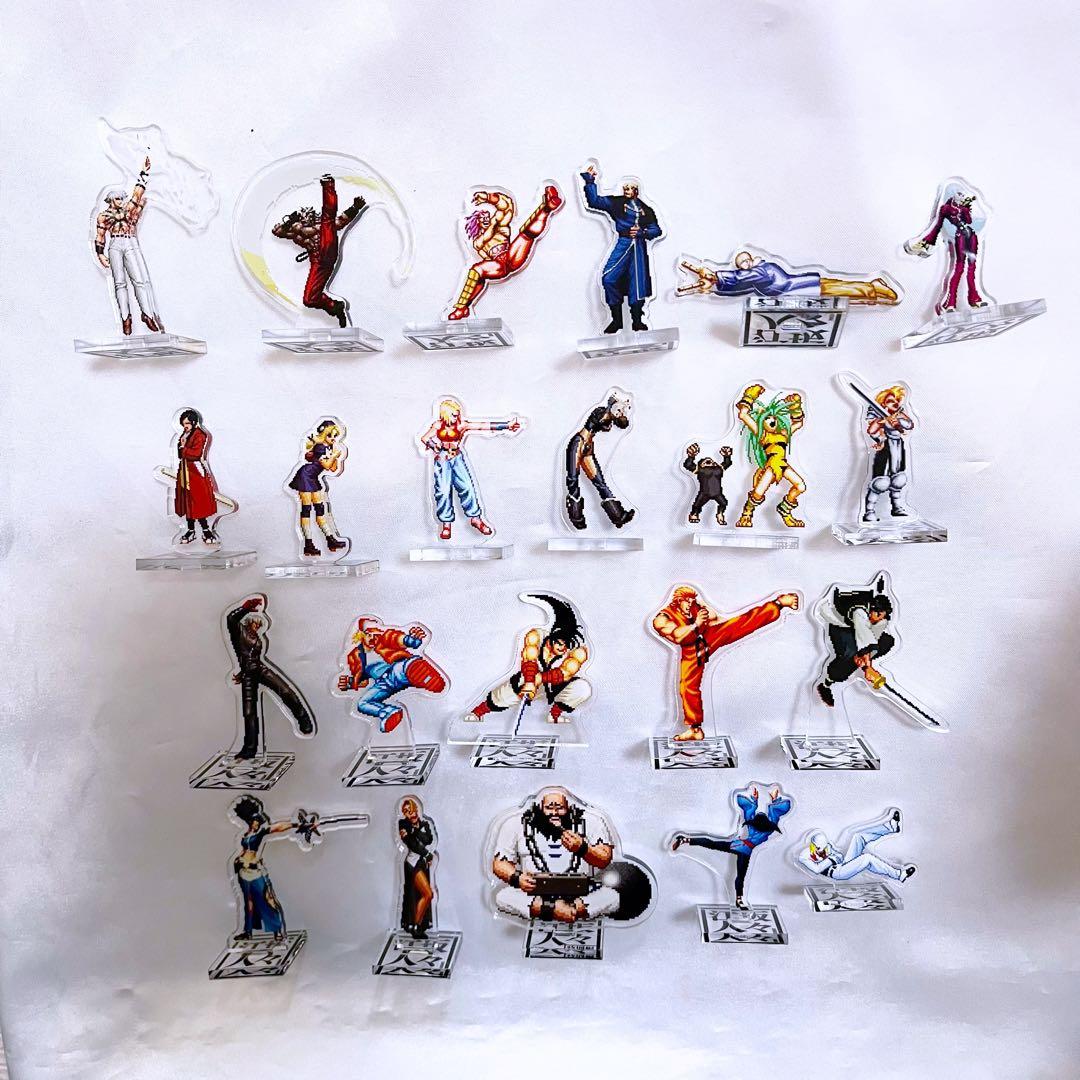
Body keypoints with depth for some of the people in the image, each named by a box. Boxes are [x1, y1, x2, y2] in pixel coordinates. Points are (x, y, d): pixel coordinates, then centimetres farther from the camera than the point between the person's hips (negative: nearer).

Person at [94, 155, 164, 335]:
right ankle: (125, 317, -15)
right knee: (120, 282, -8)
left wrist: (144, 174, 17)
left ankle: (147, 313, -22)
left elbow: (137, 194, 20)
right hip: (115, 246, -1)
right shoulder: (104, 215, 17)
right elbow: (99, 236, 12)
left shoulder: (128, 211, 24)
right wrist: (100, 254, 1)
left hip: (131, 245, 2)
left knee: (140, 279, -15)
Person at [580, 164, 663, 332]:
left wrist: (642, 232, -5)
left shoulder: (646, 209, 14)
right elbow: (594, 201, 3)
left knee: (638, 282, 0)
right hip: (622, 244, -1)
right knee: (609, 279, -16)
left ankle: (637, 321, 12)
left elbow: (657, 230, 12)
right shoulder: (616, 203, 10)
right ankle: (616, 319, -5)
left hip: (639, 247, 1)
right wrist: (589, 182, -7)